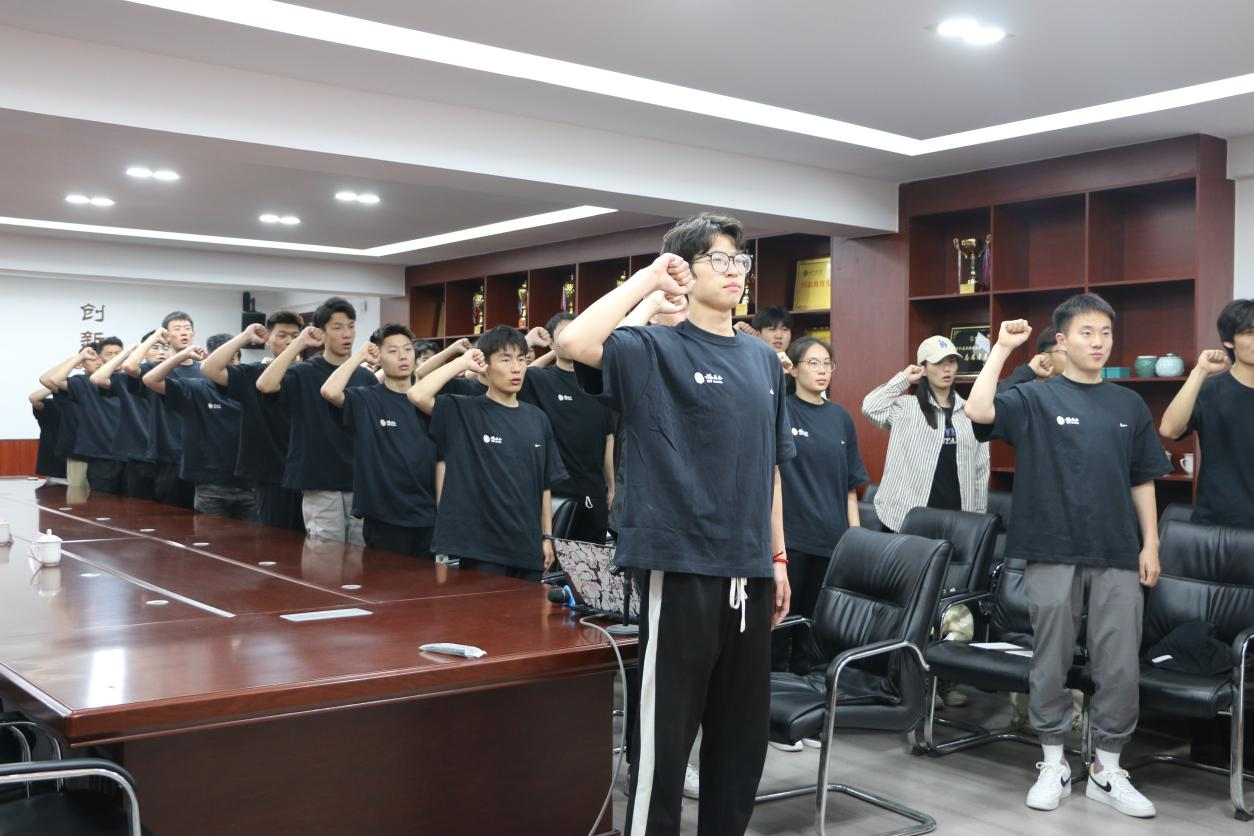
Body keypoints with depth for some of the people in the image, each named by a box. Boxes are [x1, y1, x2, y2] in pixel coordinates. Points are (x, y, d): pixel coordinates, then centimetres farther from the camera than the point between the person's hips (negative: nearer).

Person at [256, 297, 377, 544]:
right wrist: (299, 343, -18)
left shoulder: (366, 378, 9)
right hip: (320, 484, -4)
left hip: (362, 483, 4)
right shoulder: (304, 373, -2)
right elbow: (265, 385, -22)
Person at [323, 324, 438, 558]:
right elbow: (329, 391, -23)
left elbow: (441, 459, 11)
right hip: (384, 517, -4)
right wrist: (360, 355, -11)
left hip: (427, 516, 4)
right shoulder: (365, 399, -3)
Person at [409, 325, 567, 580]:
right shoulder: (463, 411, -4)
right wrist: (462, 363, -14)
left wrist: (547, 536, 9)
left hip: (528, 548, 5)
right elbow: (417, 395, -22)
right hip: (480, 548, -5)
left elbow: (544, 484, 12)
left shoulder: (537, 419, 8)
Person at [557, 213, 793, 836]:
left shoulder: (765, 361, 13)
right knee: (665, 735, 2)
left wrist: (778, 558, 15)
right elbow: (573, 342, -25)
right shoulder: (655, 351, -5)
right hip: (681, 567, -6)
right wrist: (647, 278, -16)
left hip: (748, 573, 6)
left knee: (742, 732, 16)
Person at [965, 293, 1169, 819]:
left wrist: (1150, 543, 6)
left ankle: (1107, 770, 19)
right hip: (1053, 553, -3)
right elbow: (979, 411, -18)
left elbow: (1142, 481, 14)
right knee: (1051, 663, 6)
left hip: (1118, 556, 3)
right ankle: (1054, 764, 20)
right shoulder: (1036, 399, 1)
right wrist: (1002, 348, -14)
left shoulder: (1129, 405, 11)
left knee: (1120, 668, 4)